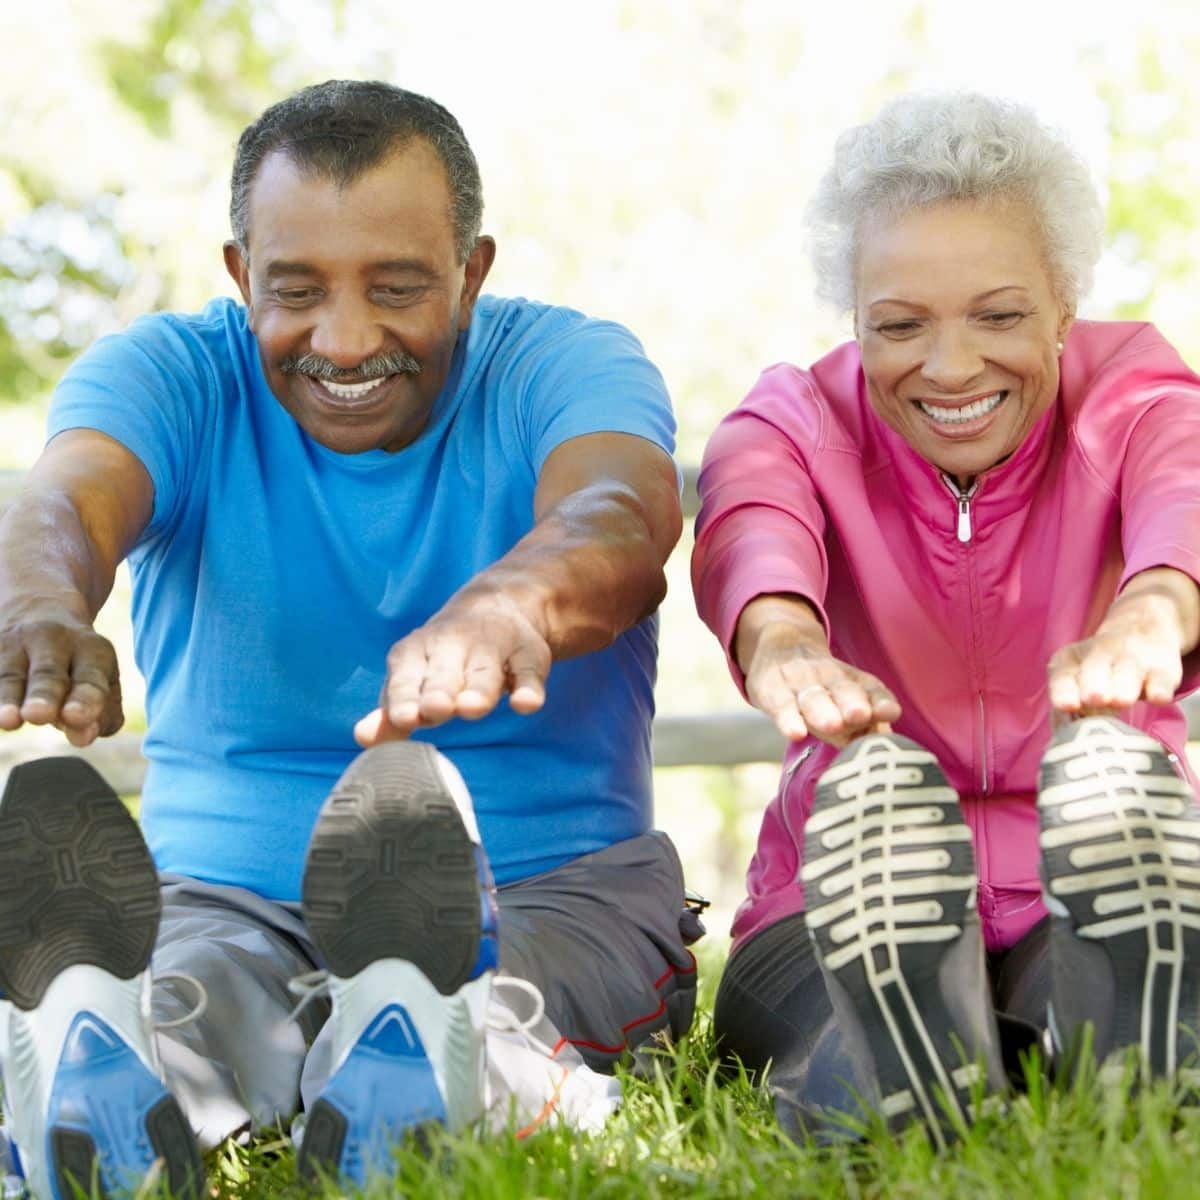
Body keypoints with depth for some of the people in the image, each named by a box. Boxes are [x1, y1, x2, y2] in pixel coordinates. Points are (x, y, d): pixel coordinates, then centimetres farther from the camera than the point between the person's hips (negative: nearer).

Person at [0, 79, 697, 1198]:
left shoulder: (569, 366, -1)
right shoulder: (169, 373, 2)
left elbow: (623, 517, -26)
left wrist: (509, 604, -54)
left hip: (550, 889, 0)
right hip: (223, 889, 1)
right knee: (186, 996, -35)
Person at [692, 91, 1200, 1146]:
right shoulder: (795, 425, -1)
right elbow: (751, 541, -27)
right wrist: (781, 644, -52)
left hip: (1098, 893, 0)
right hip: (858, 903, 0)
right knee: (874, 789, -33)